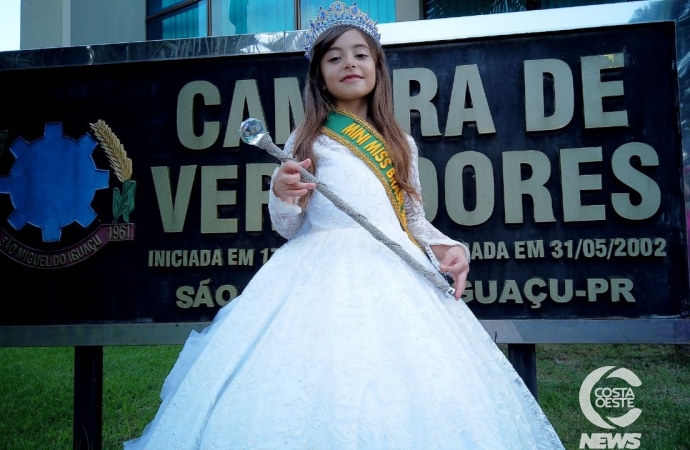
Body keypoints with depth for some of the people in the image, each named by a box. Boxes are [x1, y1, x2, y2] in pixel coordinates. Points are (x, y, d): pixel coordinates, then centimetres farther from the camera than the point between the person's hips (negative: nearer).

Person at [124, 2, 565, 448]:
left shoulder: (401, 143, 16)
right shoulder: (306, 141, 9)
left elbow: (415, 220, 17)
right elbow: (288, 228, 8)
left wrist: (447, 247, -2)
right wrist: (282, 196, -13)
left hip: (395, 277, 2)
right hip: (322, 278, -2)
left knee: (408, 388, -7)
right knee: (320, 379, -13)